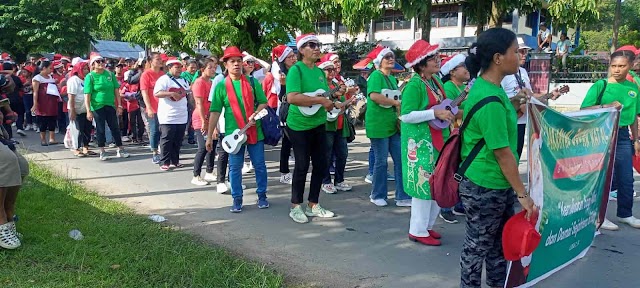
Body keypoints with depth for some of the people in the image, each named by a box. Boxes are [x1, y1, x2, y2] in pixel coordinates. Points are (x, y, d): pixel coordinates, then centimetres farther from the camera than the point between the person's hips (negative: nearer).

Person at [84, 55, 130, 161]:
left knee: (115, 128, 7)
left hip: (110, 105, 3)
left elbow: (116, 90, 6)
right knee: (100, 129, 5)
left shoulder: (110, 74, 4)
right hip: (97, 107, -3)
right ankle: (102, 152, 16)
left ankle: (121, 150, 15)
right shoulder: (90, 77, -6)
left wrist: (119, 105, 2)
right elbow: (87, 95, -10)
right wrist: (88, 110, -15)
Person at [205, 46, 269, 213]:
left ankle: (262, 195, 21)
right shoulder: (221, 86, 1)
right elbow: (215, 112, 0)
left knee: (259, 165, 6)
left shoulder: (252, 82, 3)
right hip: (233, 133, -1)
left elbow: (263, 102, 6)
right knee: (235, 167, 5)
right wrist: (209, 136, -2)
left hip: (255, 131, 1)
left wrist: (256, 114, -15)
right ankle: (237, 199, 16)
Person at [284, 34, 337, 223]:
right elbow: (292, 98, -27)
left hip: (318, 124, 7)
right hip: (299, 126, -7)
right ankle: (296, 207, 17)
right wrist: (320, 100, -25)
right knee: (302, 165, 1)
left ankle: (313, 205, 23)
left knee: (321, 164, 9)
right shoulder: (296, 69, -13)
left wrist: (334, 104, -1)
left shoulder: (320, 71, 10)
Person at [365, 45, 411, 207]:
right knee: (381, 161, 0)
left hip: (393, 125, 8)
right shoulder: (376, 75, -10)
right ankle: (377, 196, 17)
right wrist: (396, 103, -19)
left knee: (400, 160, 5)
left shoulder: (392, 78, 16)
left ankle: (402, 196, 12)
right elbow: (374, 96, -27)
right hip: (378, 125, -8)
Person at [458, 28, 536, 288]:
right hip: (485, 187, -10)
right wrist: (522, 193, -16)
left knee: (499, 244, 22)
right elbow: (502, 152, -22)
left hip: (497, 184, 10)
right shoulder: (490, 100, -25)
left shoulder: (487, 87, 5)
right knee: (477, 247, 9)